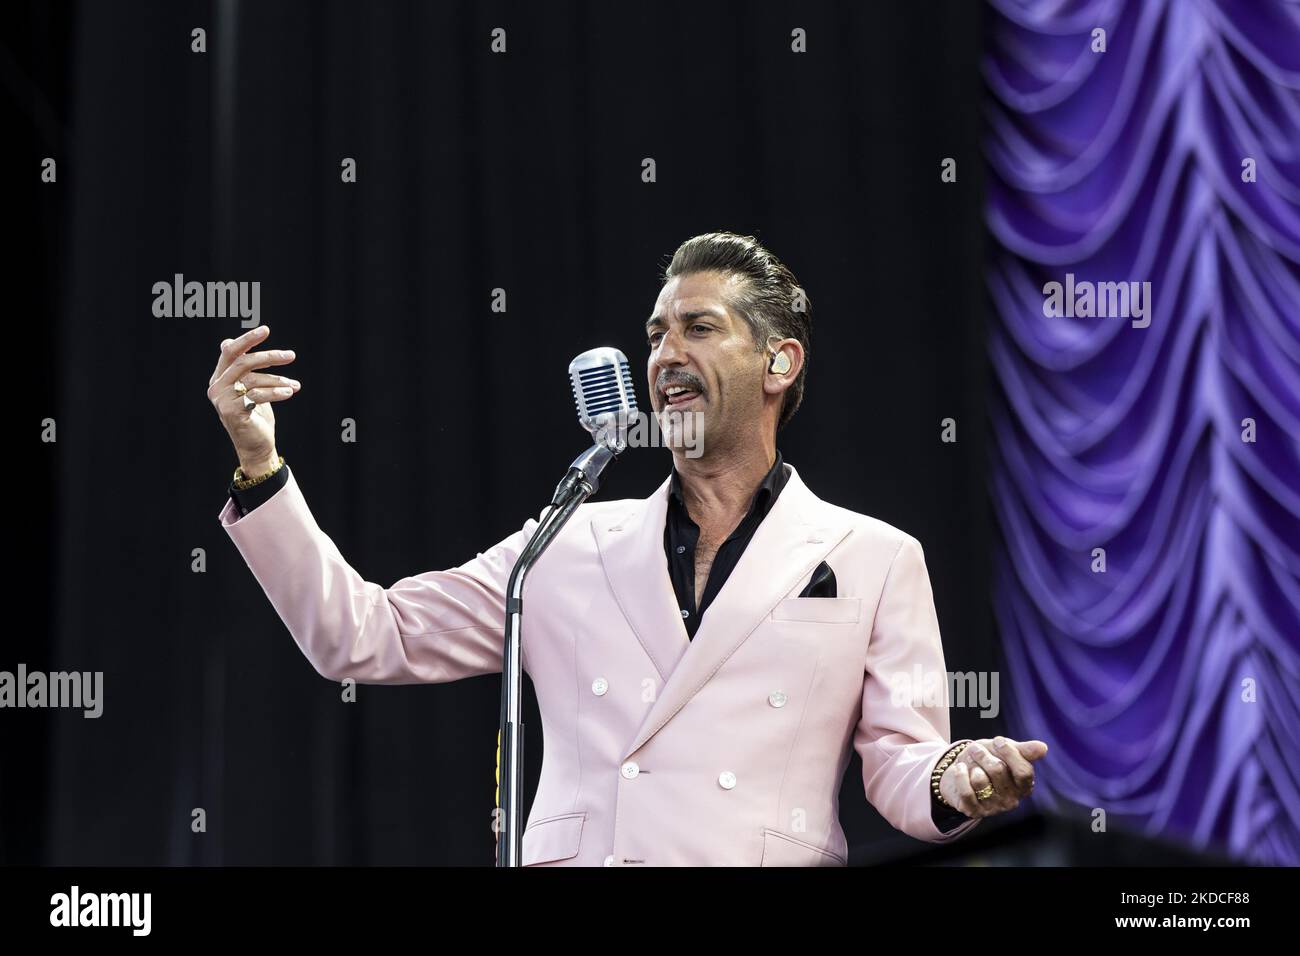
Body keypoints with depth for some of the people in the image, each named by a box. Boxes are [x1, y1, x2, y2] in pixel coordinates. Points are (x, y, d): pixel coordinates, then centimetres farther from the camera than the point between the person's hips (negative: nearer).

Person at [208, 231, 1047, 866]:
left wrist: (956, 781, -14)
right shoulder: (568, 547, 18)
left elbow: (898, 762, 8)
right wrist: (259, 465, 8)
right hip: (569, 855, 1)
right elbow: (363, 638, 16)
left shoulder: (873, 561, 13)